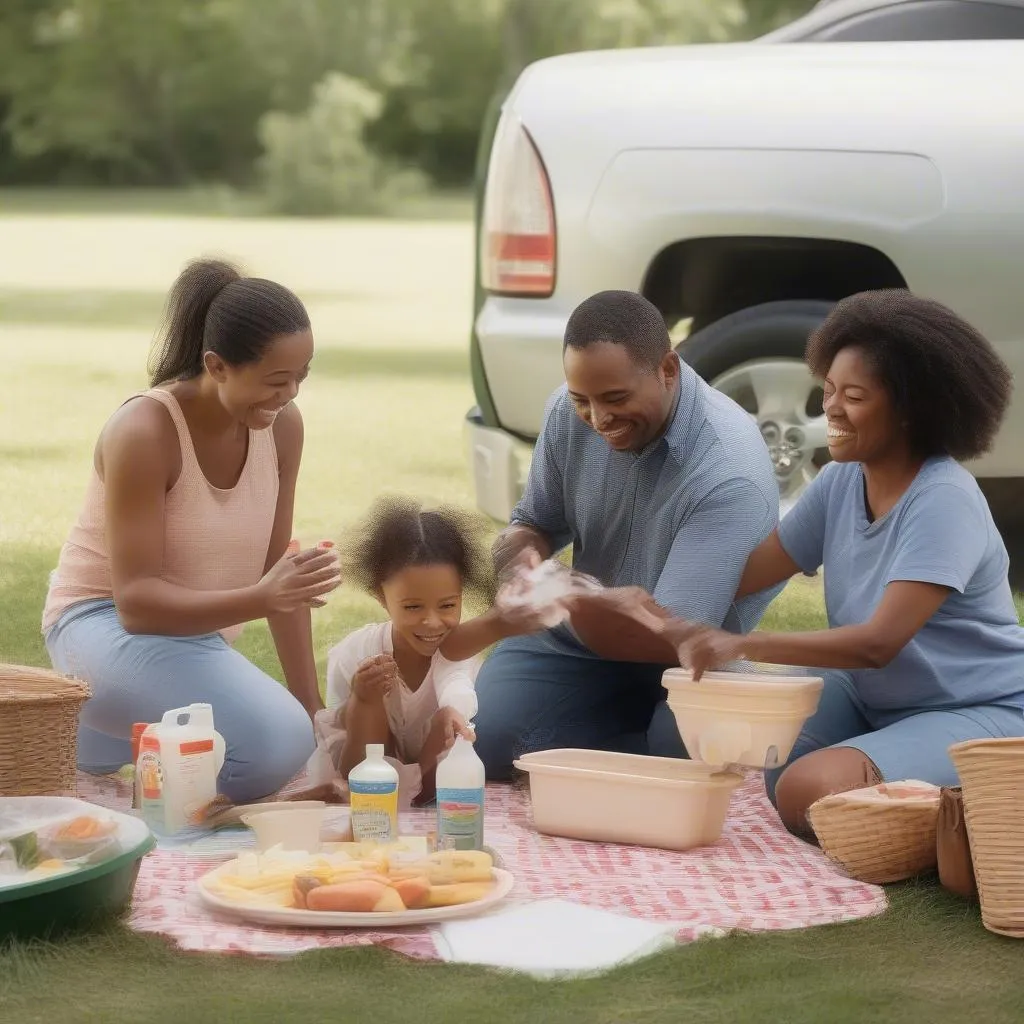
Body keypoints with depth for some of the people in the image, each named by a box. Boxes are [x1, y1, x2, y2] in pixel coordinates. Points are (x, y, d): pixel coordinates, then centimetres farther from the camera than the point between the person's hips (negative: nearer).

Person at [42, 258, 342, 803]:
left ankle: (93, 736, 24)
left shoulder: (282, 427, -7)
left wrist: (311, 710, -2)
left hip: (194, 633, 8)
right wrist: (258, 598, -41)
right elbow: (136, 600, -28)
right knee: (276, 742, -29)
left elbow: (276, 575, 0)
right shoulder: (144, 433, -26)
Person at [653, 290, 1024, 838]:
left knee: (810, 792, -28)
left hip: (980, 712, -8)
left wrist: (745, 645, -34)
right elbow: (749, 571, 2)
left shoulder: (943, 501, -23)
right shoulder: (840, 482, 0)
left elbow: (879, 642, -29)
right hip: (871, 699, 8)